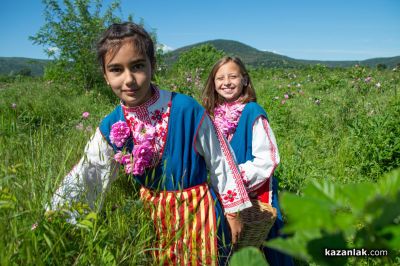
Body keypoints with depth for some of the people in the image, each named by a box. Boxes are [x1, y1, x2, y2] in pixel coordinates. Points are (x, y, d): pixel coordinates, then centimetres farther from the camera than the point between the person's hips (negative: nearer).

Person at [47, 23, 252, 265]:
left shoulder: (186, 109, -22)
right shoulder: (111, 127, -9)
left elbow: (220, 161, -12)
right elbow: (84, 178, 0)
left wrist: (232, 211, -4)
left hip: (196, 208, -3)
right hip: (152, 209, 4)